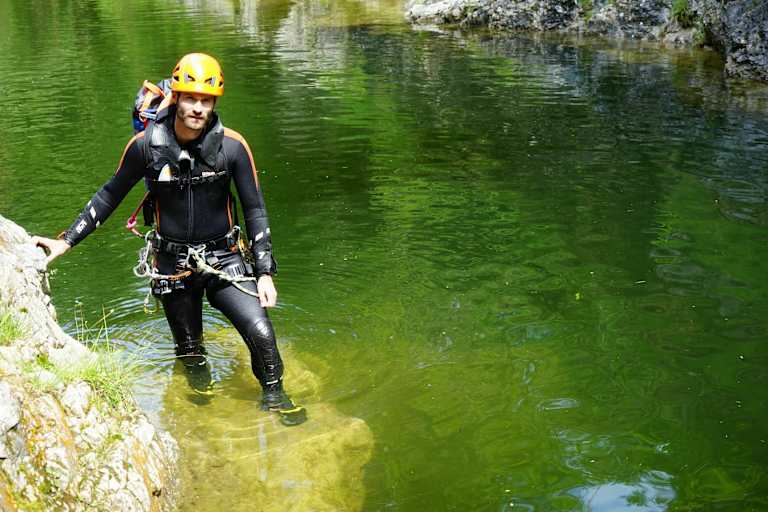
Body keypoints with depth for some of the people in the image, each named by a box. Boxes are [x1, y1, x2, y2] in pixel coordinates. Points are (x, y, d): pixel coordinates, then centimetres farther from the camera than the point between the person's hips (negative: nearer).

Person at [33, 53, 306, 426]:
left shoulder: (232, 146, -13)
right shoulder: (146, 144, -12)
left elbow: (254, 210, -5)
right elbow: (110, 195, 3)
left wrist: (265, 272, -7)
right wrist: (66, 241, 2)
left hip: (224, 258, -1)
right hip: (174, 265, 1)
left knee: (260, 331, -15)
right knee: (190, 352, 13)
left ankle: (274, 396, 12)